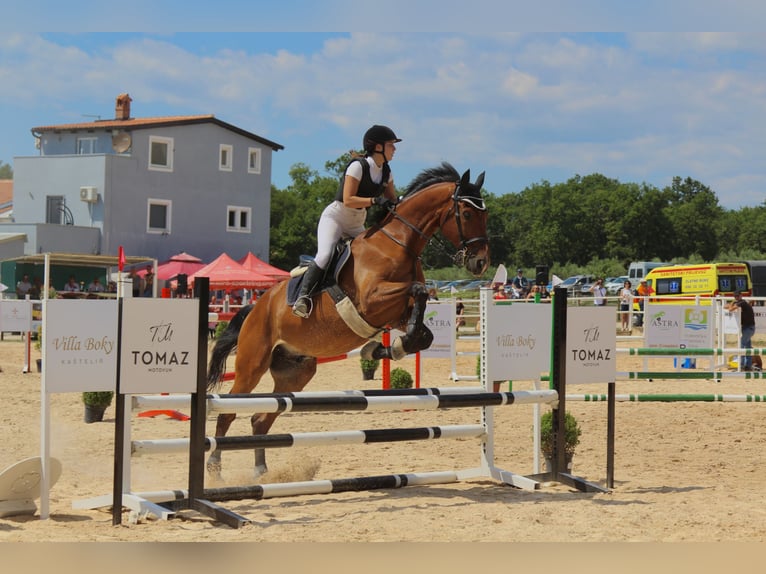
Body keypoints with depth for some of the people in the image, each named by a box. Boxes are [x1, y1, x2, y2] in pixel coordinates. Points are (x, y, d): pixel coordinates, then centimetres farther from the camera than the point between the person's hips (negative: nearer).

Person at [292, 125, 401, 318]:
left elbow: (392, 200, 11)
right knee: (325, 255, -30)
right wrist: (375, 200, -34)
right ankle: (303, 296, -27)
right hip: (335, 217, -8)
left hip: (357, 224, 8)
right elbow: (348, 200, -24)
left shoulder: (386, 172, 5)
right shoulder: (358, 166, -17)